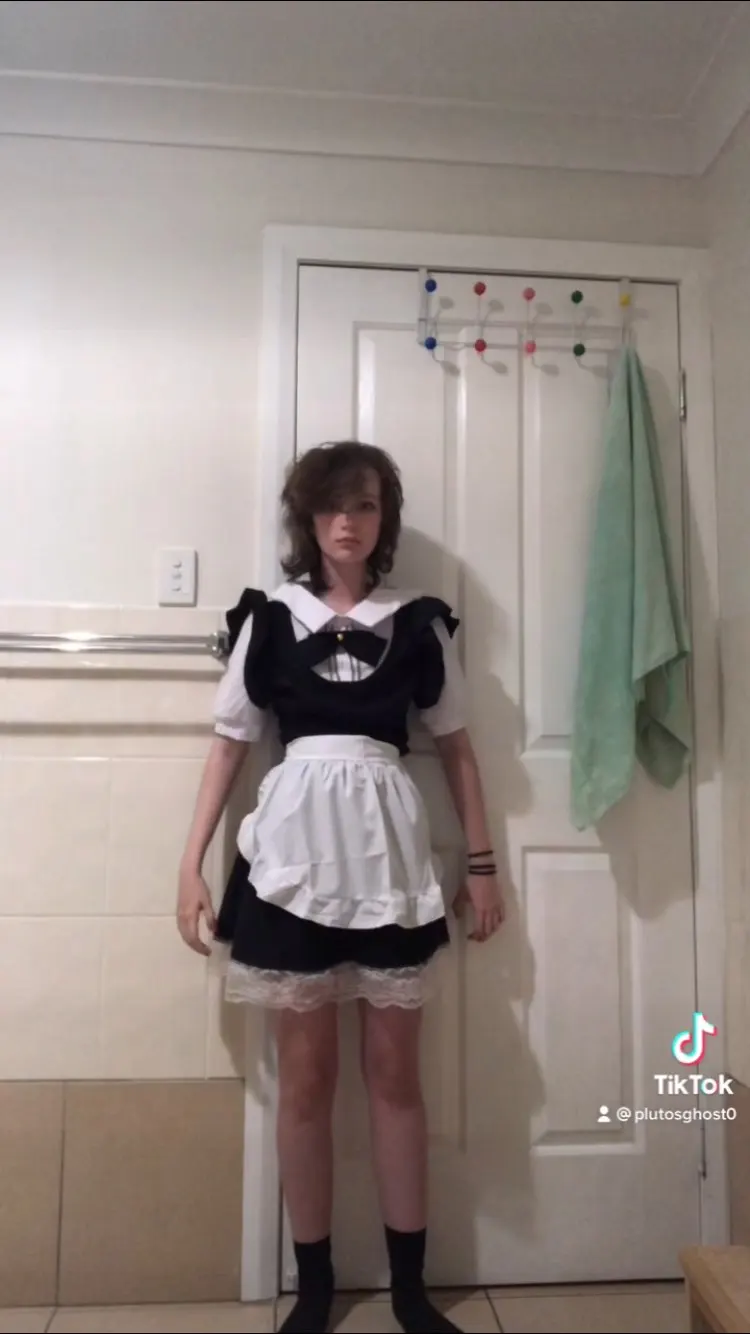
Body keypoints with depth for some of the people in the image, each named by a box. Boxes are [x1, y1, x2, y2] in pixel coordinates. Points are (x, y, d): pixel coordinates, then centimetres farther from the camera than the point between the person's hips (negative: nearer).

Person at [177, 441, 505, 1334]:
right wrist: (192, 864, 0)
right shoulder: (268, 618, 4)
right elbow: (230, 743, 5)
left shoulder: (417, 623, 6)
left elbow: (455, 747, 11)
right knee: (305, 1076, 8)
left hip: (389, 853, 1)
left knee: (394, 1071, 10)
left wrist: (480, 863, 9)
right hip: (293, 851, 0)